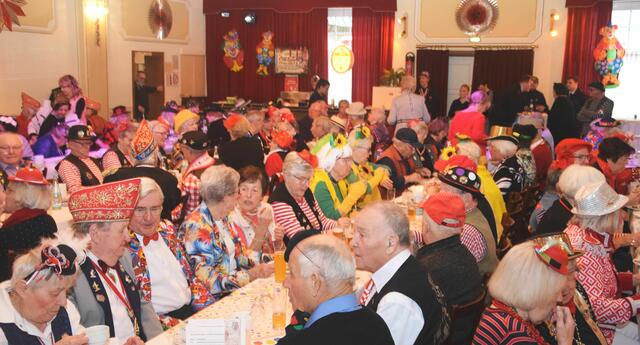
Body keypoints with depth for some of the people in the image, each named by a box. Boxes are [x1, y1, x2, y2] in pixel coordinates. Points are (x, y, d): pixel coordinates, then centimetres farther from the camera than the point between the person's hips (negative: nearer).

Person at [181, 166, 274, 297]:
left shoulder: (223, 218, 8)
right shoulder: (197, 227, -19)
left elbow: (241, 251, 15)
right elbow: (208, 281, -22)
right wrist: (250, 275, -21)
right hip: (214, 300, -8)